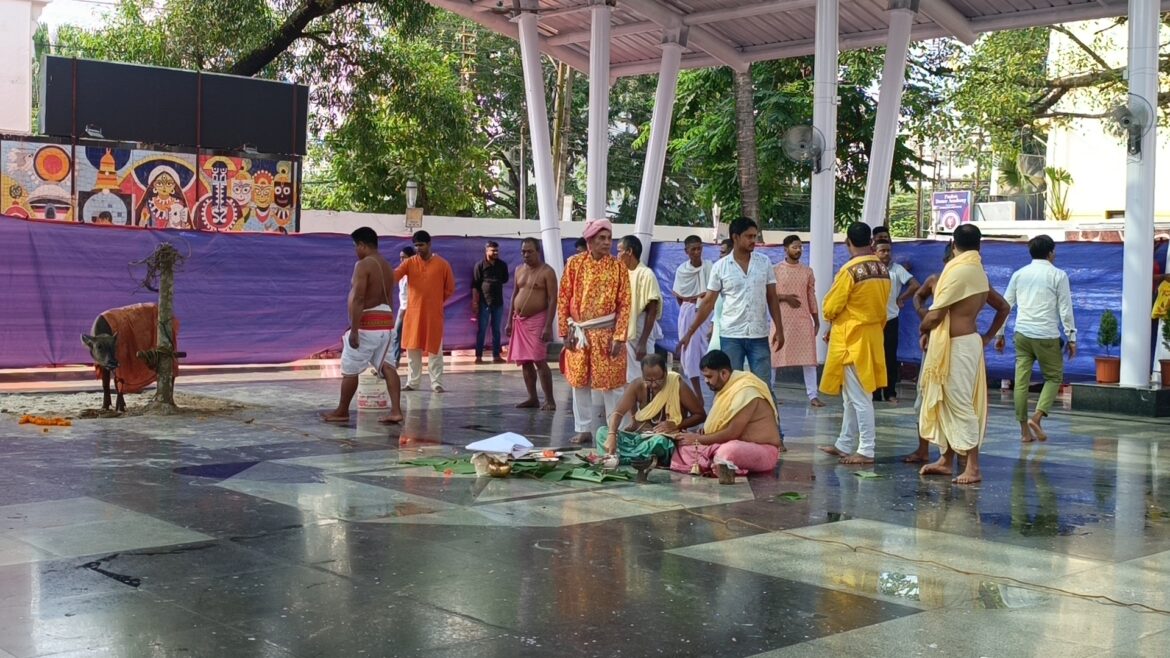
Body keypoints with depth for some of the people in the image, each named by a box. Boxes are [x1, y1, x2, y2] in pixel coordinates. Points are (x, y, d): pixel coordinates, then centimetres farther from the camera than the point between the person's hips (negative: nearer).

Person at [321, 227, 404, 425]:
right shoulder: (387, 267, 15)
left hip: (367, 324, -8)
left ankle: (342, 412, 14)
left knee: (349, 370, 4)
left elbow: (358, 300, -20)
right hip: (386, 322, 8)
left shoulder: (363, 265, -13)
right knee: (386, 367, 4)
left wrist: (354, 330, -21)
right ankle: (396, 411, -7)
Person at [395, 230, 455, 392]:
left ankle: (436, 383, 7)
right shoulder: (409, 262, 3)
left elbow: (450, 288, 6)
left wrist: (435, 301, 5)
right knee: (412, 348, 6)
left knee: (434, 349, 1)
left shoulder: (442, 264, -2)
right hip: (413, 313, 2)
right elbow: (395, 274, -14)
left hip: (434, 314, -2)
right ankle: (412, 382, 16)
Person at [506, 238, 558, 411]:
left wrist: (548, 326, -19)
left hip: (537, 320, -7)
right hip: (519, 321, 7)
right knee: (525, 362, 8)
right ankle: (532, 398, 15)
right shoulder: (519, 270, 12)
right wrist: (510, 321, 13)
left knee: (539, 361, -11)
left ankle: (549, 400, -6)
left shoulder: (547, 272, -8)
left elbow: (553, 300, -12)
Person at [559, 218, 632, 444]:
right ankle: (583, 429, 19)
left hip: (607, 333, -2)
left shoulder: (618, 267, -3)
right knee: (579, 383, 8)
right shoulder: (574, 264, 0)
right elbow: (563, 299, 2)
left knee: (611, 384, 0)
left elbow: (624, 304, -5)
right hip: (579, 333, 2)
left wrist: (619, 337, -11)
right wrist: (565, 331, -2)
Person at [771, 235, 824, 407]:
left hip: (803, 319, 2)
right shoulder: (775, 270, -1)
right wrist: (784, 297, -17)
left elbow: (812, 297, 10)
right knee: (774, 356, 3)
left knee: (808, 357, -2)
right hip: (782, 319, -2)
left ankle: (813, 395, 0)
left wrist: (817, 320, 8)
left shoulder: (807, 271, 8)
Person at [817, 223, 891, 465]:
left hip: (852, 339, -8)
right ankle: (844, 445, 24)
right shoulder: (883, 270, 5)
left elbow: (830, 308, -11)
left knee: (858, 397, -3)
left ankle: (866, 451, 1)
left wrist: (831, 322, 12)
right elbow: (880, 305, 13)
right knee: (852, 395, 16)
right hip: (872, 336, 8)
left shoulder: (849, 270, -17)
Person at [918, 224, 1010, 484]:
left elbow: (935, 315, -18)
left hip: (956, 346, -9)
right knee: (946, 402, 14)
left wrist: (923, 331, 2)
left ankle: (973, 467, -4)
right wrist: (987, 337, 20)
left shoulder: (959, 271, -17)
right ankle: (946, 460, 20)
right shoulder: (978, 272, 12)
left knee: (960, 404, -7)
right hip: (967, 342, 9)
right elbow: (1004, 307, 23)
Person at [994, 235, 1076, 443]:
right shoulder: (1058, 275, -2)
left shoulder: (1019, 274, 10)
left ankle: (1024, 429, 7)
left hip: (1022, 334, 4)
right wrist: (1071, 338, 1)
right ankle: (1037, 417, -8)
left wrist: (999, 334, 17)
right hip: (1047, 336, -4)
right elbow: (1065, 309, -4)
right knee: (1054, 377, 11)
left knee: (1021, 380, 5)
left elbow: (1005, 305, 11)